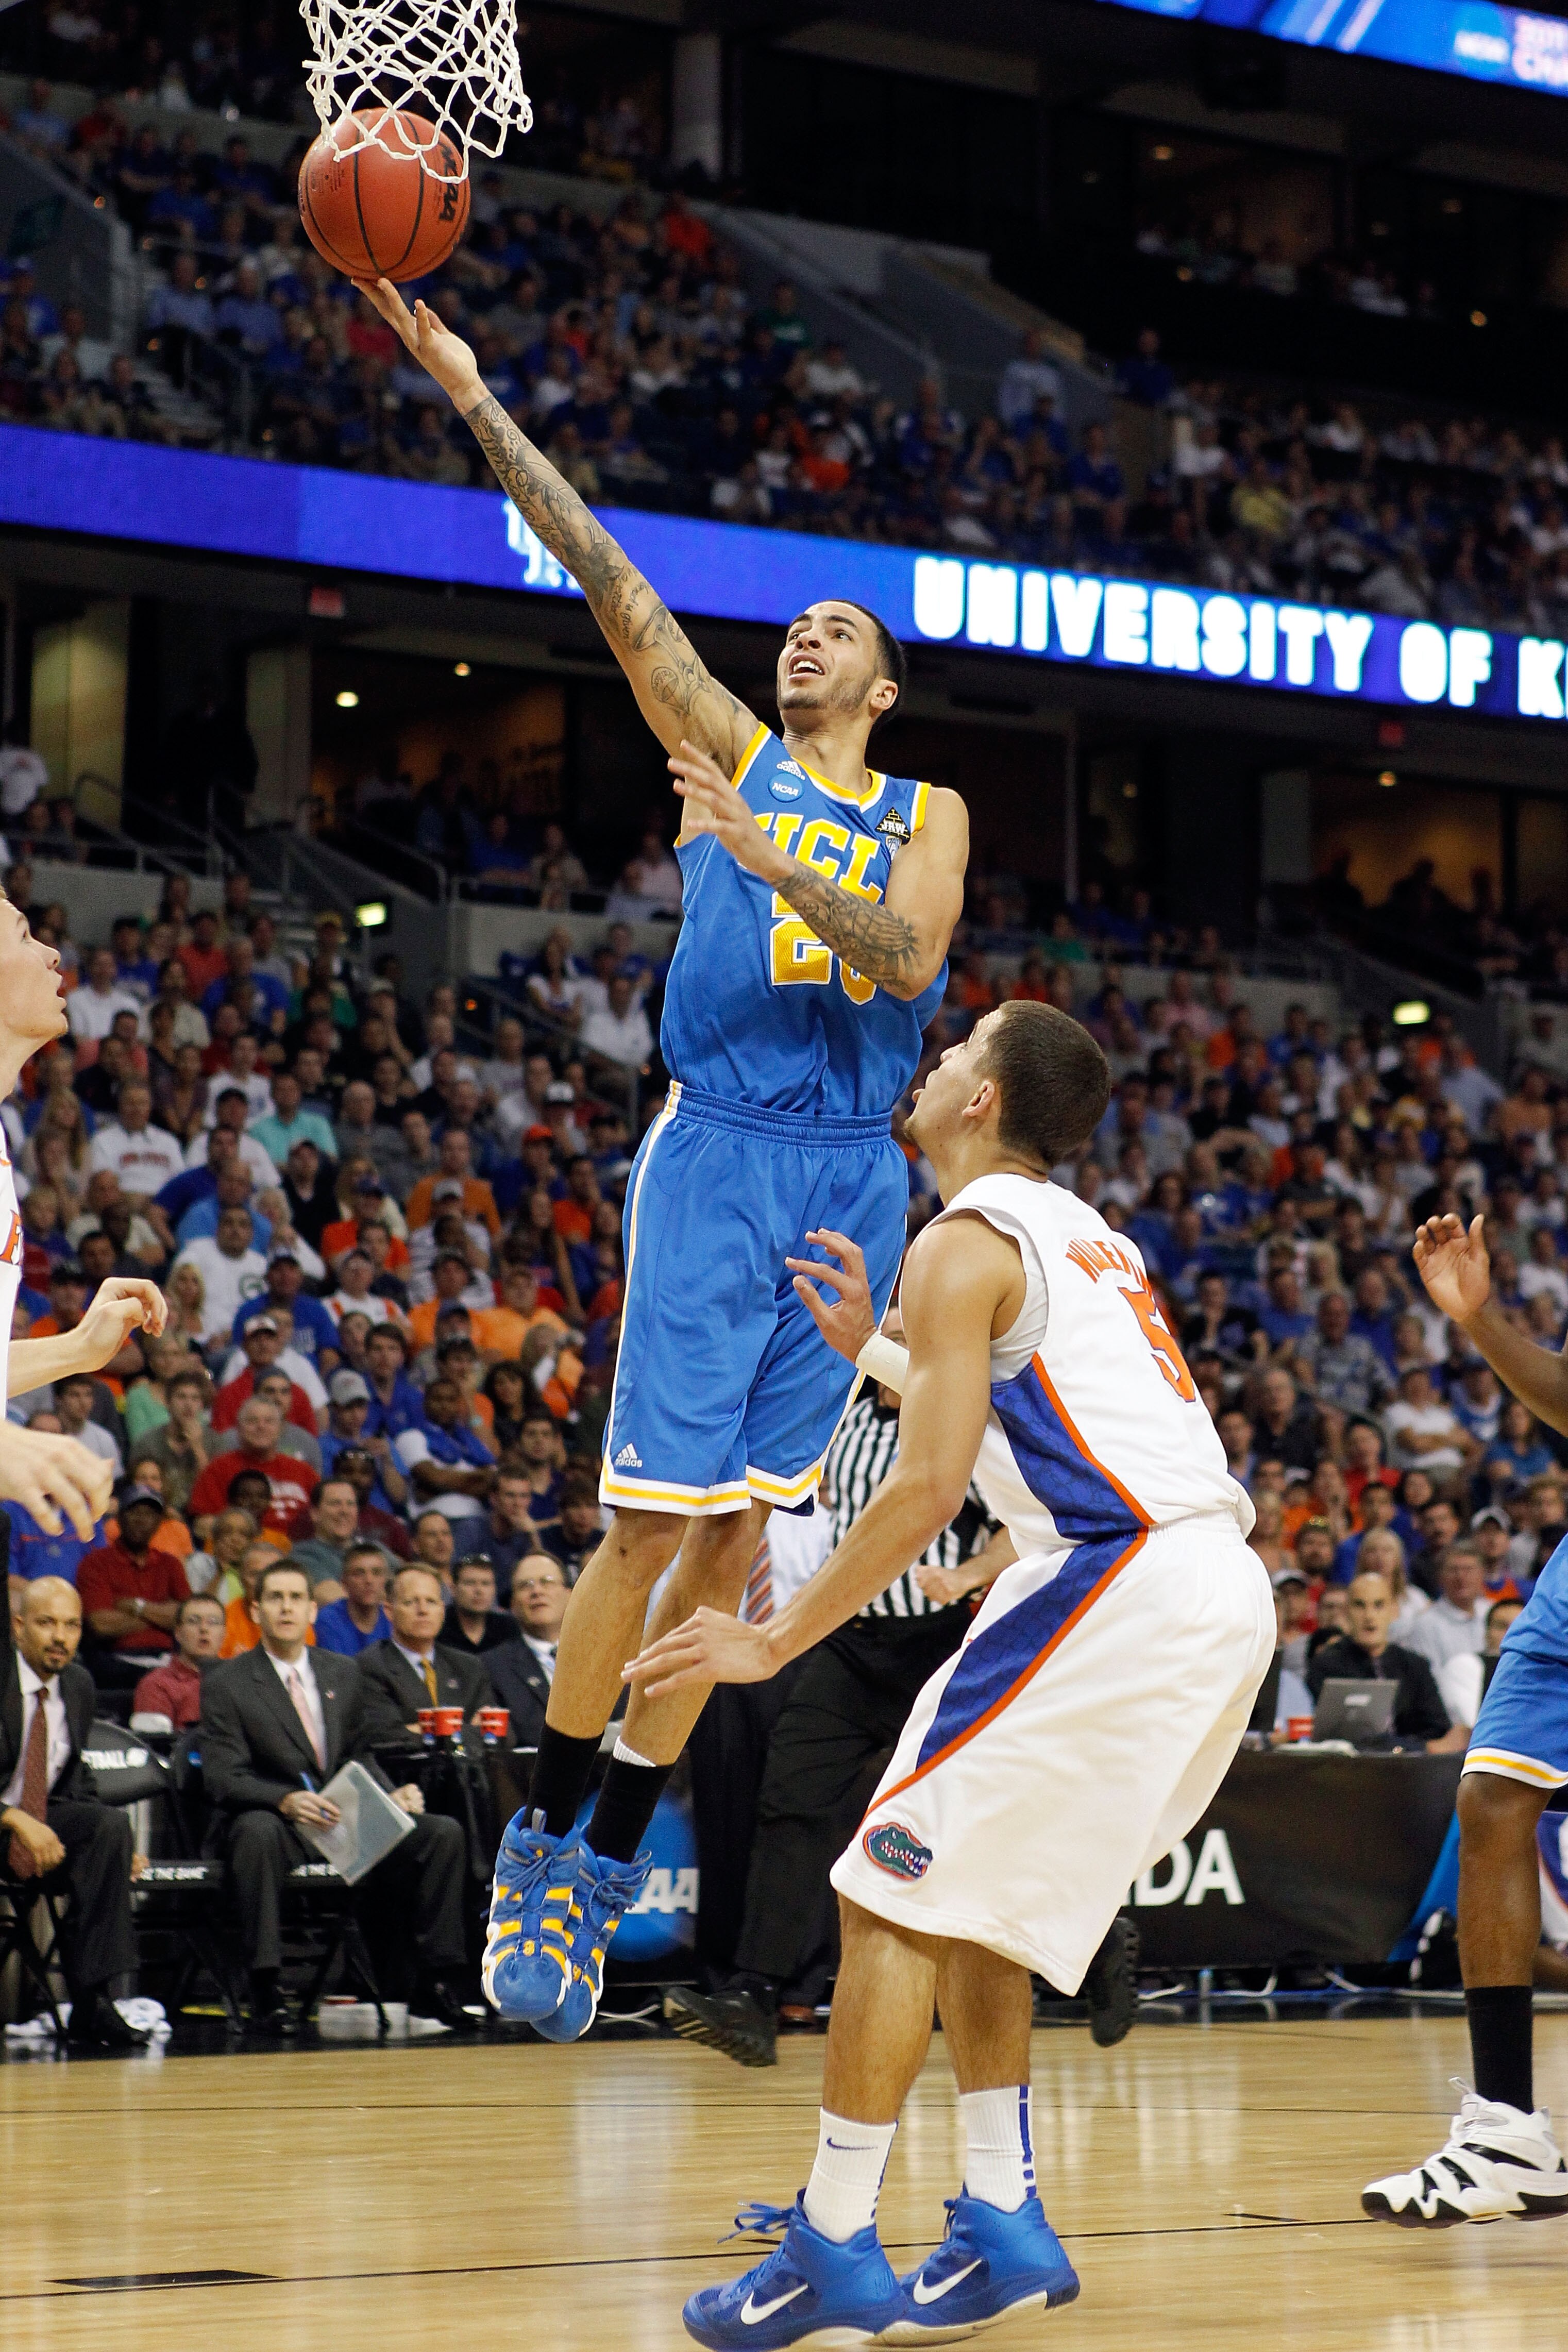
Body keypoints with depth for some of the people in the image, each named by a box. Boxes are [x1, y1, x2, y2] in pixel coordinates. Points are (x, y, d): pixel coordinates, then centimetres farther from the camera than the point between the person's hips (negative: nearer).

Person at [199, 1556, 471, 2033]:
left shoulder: (344, 1674, 15)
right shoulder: (226, 1685, -2)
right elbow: (222, 1778, -11)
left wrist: (391, 1796, -1)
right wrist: (287, 1800, -29)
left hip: (347, 1820, 5)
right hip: (274, 1819, -5)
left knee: (443, 1833, -15)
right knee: (258, 1833, -41)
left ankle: (433, 1984, -11)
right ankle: (266, 1989, -39)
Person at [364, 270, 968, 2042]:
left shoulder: (928, 815, 13)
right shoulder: (728, 754, 11)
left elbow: (908, 960, -6)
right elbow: (606, 580, 3)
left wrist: (777, 859, -21)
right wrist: (475, 402, -4)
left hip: (856, 1180, 2)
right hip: (721, 1159, -2)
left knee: (736, 1538, 4)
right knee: (652, 1524, -9)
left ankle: (610, 1864, 11)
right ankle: (544, 1840, 4)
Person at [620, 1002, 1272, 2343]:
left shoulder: (966, 1243, -3)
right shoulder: (1082, 1237, 24)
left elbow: (929, 1489, -11)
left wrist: (769, 1644, -6)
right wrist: (866, 1350, 40)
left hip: (1118, 1583, -9)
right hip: (1223, 1592, 9)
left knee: (895, 1891, -3)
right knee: (973, 1898, 19)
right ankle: (1004, 2229, 16)